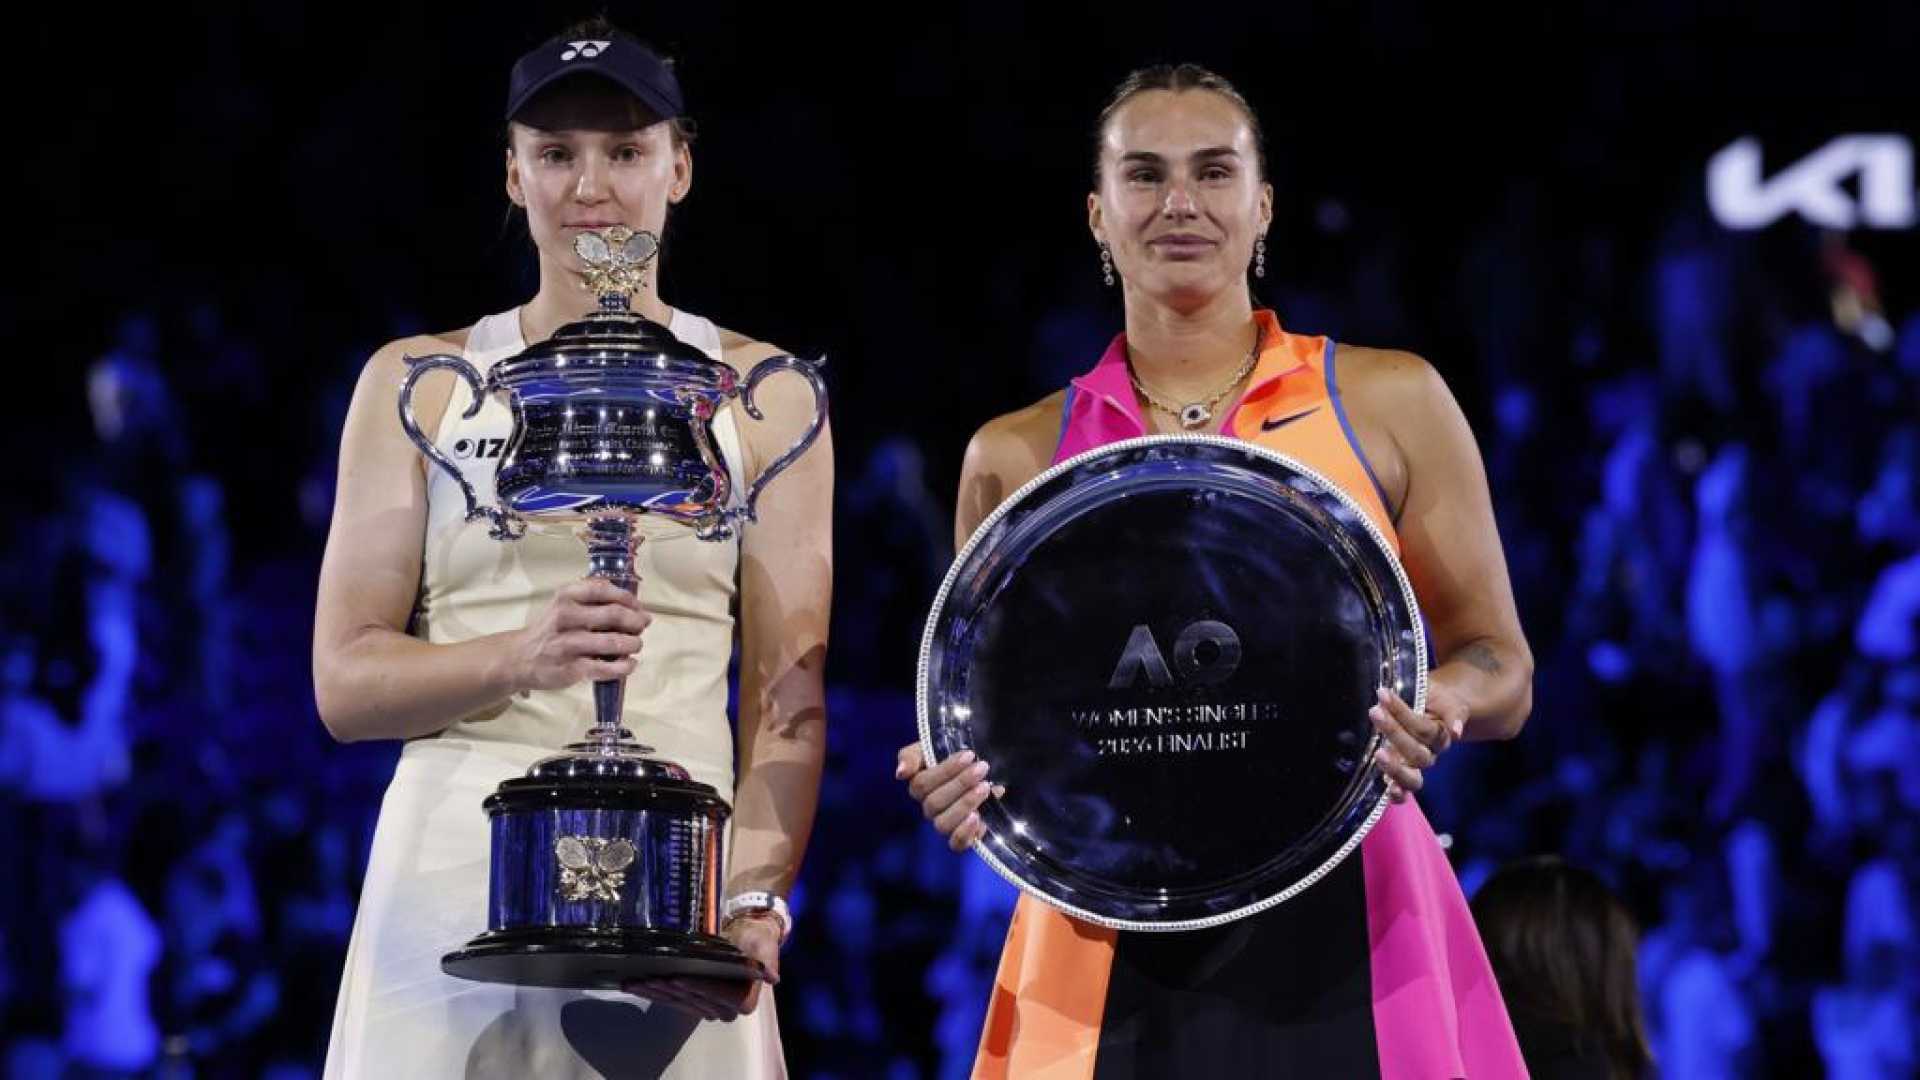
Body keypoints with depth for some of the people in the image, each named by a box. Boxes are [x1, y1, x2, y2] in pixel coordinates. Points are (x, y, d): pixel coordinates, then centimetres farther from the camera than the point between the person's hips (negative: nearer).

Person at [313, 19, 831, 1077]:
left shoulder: (760, 393, 9)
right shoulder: (419, 383, 9)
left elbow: (791, 693, 3)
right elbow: (343, 681, 4)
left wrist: (755, 898, -14)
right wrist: (523, 658, -15)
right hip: (450, 874, 0)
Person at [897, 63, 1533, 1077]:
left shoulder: (1388, 402, 7)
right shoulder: (1016, 457, 10)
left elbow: (1500, 668, 8)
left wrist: (1435, 710, -14)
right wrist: (958, 782, -7)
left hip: (1342, 926, -1)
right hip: (1111, 946, 1)